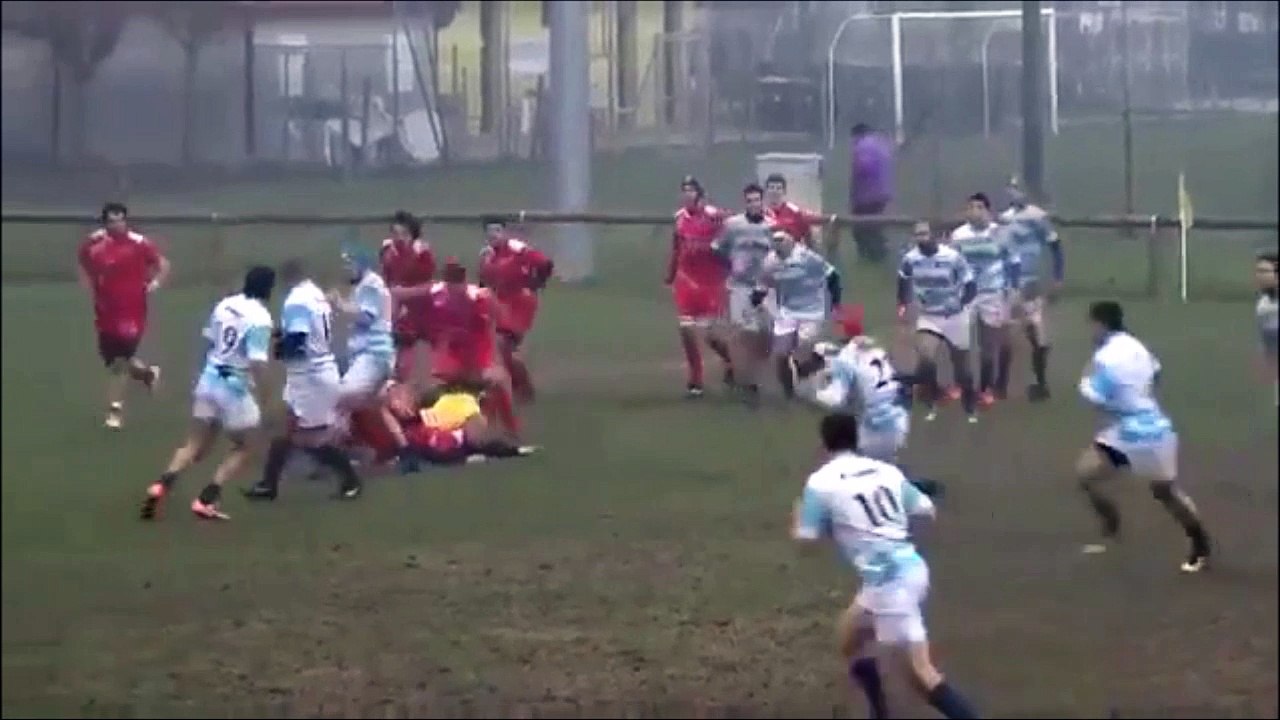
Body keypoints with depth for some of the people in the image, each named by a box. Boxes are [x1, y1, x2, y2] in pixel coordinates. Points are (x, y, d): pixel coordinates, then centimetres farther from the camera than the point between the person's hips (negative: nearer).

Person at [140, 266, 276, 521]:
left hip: (208, 380, 6)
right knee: (243, 447, 12)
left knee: (195, 445, 15)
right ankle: (205, 500, 1)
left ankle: (161, 486, -8)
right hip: (234, 387, -6)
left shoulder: (224, 305, 6)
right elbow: (257, 363, -21)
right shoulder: (260, 318, -16)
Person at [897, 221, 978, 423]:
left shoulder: (952, 257, -20)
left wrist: (960, 303, -27)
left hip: (954, 317, -2)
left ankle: (971, 408, 33)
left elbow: (971, 286, -15)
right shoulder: (910, 259, -10)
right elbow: (904, 281, 12)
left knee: (962, 367, 10)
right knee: (925, 360, -21)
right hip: (928, 318, 2)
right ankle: (932, 403, 1)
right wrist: (903, 305, 9)